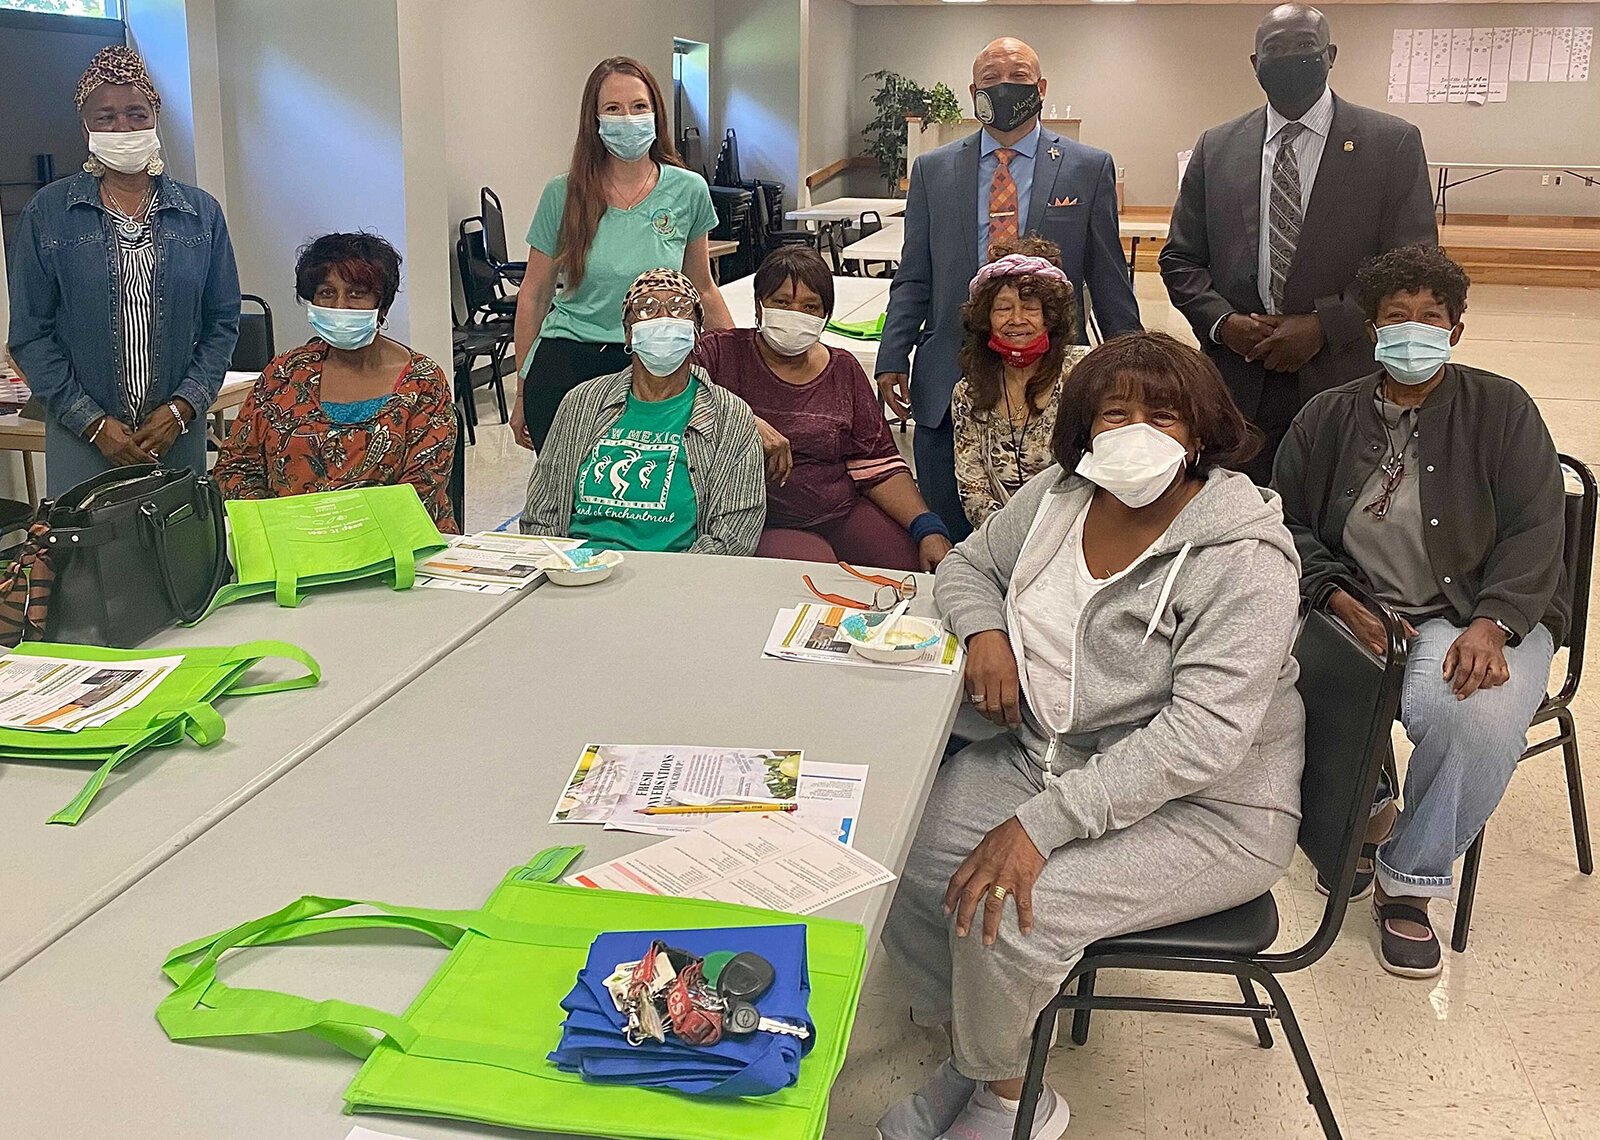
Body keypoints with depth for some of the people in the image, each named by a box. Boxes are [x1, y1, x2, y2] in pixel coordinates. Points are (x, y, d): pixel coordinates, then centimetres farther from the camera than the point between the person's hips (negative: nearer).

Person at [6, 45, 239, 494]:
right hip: (82, 440, -1)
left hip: (178, 436, 1)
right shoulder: (46, 214, 1)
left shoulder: (201, 213, 5)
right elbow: (30, 334, -1)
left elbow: (222, 322, 5)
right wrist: (93, 421, -10)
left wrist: (181, 408, -7)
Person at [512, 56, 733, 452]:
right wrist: (523, 394, 9)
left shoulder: (688, 191, 3)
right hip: (565, 365, 0)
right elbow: (534, 295, 7)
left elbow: (702, 290, 13)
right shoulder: (562, 194, 1)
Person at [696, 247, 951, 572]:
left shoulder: (843, 370, 15)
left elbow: (877, 465, 10)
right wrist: (747, 423, -23)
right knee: (814, 566, -33)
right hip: (756, 524, -4)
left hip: (842, 513, 5)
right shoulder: (722, 352, 4)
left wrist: (928, 528, -4)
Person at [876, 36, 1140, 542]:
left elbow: (1109, 279, 6)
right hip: (950, 382, 2)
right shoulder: (932, 170, 9)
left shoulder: (1089, 168, 4)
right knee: (949, 542, 6)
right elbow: (913, 278, 10)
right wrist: (892, 358, 0)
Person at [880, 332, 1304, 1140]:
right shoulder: (1057, 496, -1)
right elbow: (968, 564, 17)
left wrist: (1041, 822, -32)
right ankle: (967, 1052, 12)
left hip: (1206, 809, -6)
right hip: (1048, 757, 7)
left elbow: (1202, 733, -28)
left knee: (1005, 910, -26)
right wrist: (983, 627, -9)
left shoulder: (1242, 558, -21)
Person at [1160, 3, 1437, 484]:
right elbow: (1180, 260, 11)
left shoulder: (1393, 143, 2)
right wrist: (1223, 322, -7)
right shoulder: (1216, 148, 10)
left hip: (1345, 385, -2)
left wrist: (1323, 326, -13)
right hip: (1236, 387, 2)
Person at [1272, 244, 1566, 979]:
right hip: (1360, 613, 2)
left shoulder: (1501, 409, 4)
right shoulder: (1328, 418, 12)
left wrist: (1492, 624, -19)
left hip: (1481, 616, -2)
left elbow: (1535, 529, -3)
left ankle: (1410, 881, -10)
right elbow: (1287, 520, 10)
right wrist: (1337, 595, -9)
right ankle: (1365, 816, 3)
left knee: (1473, 716, -35)